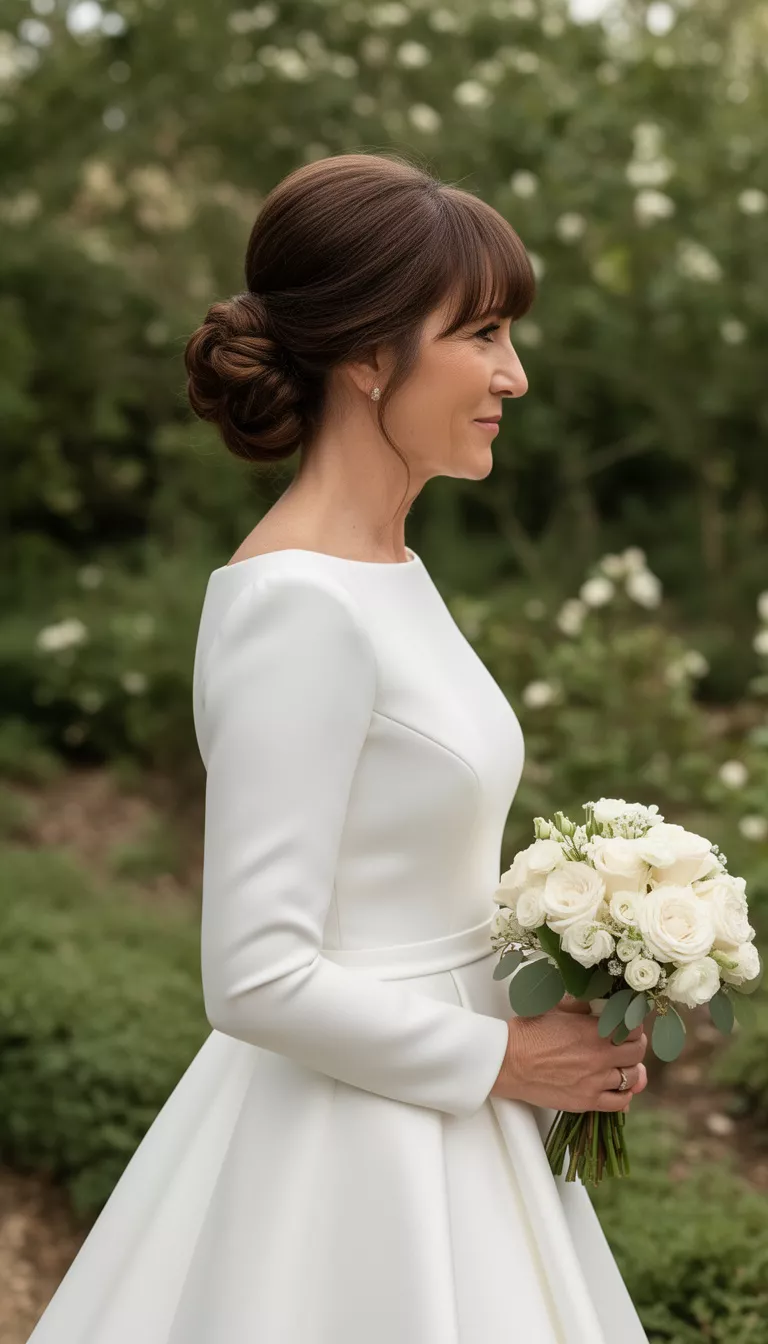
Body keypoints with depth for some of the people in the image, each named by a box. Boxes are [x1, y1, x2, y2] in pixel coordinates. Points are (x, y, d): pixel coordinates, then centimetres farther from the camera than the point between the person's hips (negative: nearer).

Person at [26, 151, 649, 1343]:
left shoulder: (388, 571, 5)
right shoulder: (296, 605, -22)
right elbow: (257, 977, -24)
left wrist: (569, 1014, 4)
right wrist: (504, 1059, -14)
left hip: (428, 1103, 8)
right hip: (346, 1155, -8)